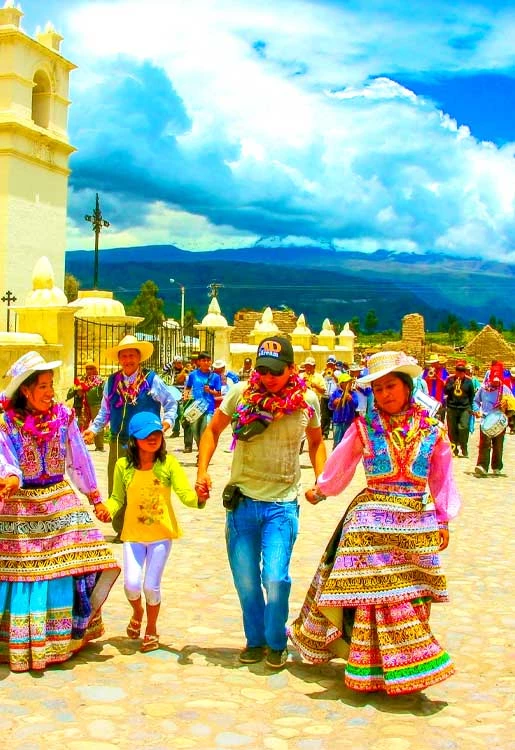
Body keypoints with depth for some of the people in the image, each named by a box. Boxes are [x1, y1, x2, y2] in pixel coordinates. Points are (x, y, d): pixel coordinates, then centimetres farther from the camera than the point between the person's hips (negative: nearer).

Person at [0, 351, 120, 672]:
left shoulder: (63, 415, -1)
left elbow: (80, 459, 7)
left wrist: (95, 497, 11)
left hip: (61, 502, 3)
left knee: (68, 566, -3)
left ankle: (67, 635, 15)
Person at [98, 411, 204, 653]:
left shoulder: (168, 463, -12)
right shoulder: (123, 466, -8)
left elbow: (185, 494, -16)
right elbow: (118, 498, 3)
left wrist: (198, 498, -37)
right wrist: (108, 509, -17)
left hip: (161, 534, -1)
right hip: (133, 535, 1)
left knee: (151, 586, 1)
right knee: (132, 584, -7)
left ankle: (151, 630, 29)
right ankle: (137, 612, 32)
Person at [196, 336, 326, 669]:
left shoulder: (308, 400, -4)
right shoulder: (242, 393, -6)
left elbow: (316, 441, 14)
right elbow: (213, 430, 6)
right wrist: (203, 470, -7)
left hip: (283, 504, -1)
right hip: (242, 500, 2)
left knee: (275, 578, -10)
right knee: (245, 579, 9)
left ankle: (277, 643, 15)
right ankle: (255, 640, 32)